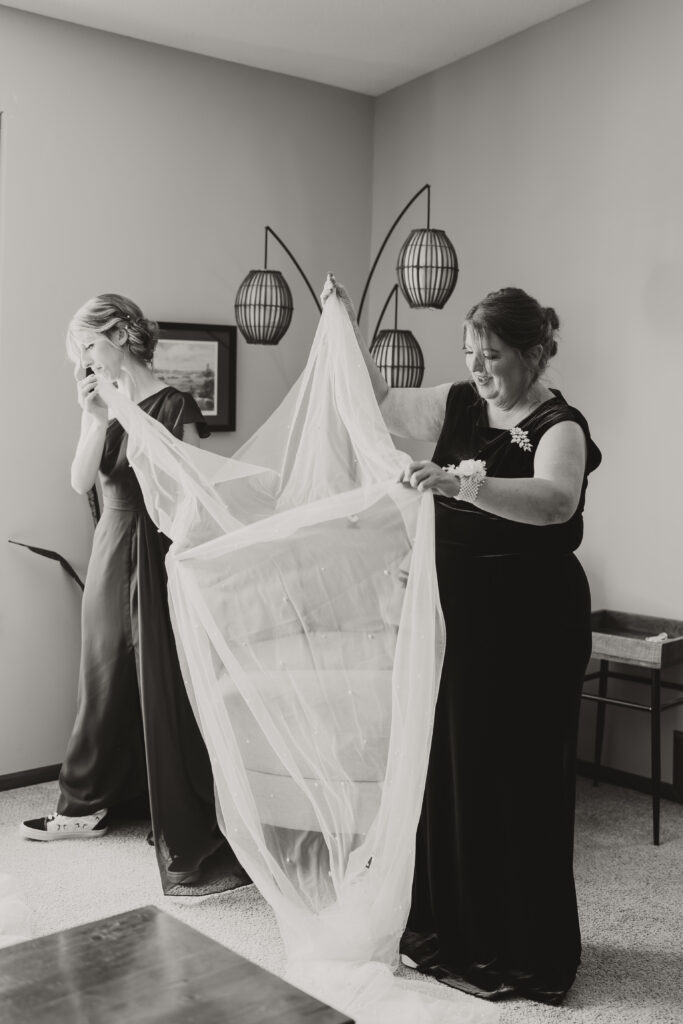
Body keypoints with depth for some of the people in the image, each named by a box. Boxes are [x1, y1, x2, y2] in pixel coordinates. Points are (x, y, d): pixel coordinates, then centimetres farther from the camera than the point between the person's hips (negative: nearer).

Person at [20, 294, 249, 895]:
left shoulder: (173, 405, -10)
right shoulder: (100, 403, 8)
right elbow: (81, 482, -3)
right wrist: (95, 420, -14)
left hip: (158, 553, -6)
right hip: (111, 549, 6)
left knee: (163, 684, -3)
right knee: (104, 677, 15)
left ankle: (186, 829, 7)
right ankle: (85, 806, 30)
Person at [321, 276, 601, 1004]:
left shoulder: (558, 426, -13)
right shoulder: (462, 407, 7)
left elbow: (554, 501, -34)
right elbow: (381, 403, 16)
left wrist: (459, 481, -46)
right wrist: (346, 324, 9)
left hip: (528, 627, -6)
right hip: (457, 618, 7)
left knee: (515, 783, 1)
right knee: (447, 771, 11)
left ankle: (525, 954, 18)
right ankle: (452, 932, 28)